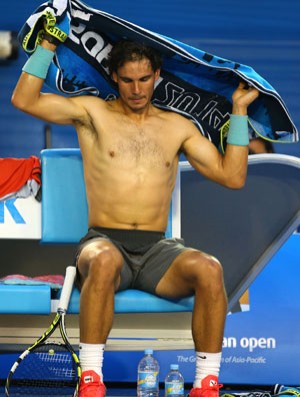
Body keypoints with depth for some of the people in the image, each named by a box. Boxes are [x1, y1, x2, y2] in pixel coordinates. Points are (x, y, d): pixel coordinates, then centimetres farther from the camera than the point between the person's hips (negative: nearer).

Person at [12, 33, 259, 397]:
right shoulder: (93, 113, 10)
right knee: (105, 261, -41)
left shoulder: (178, 127, 17)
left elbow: (232, 177, 12)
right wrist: (48, 44, 1)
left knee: (209, 269, -32)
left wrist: (239, 110, 11)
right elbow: (24, 100, 0)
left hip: (157, 249, 2)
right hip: (105, 241, -2)